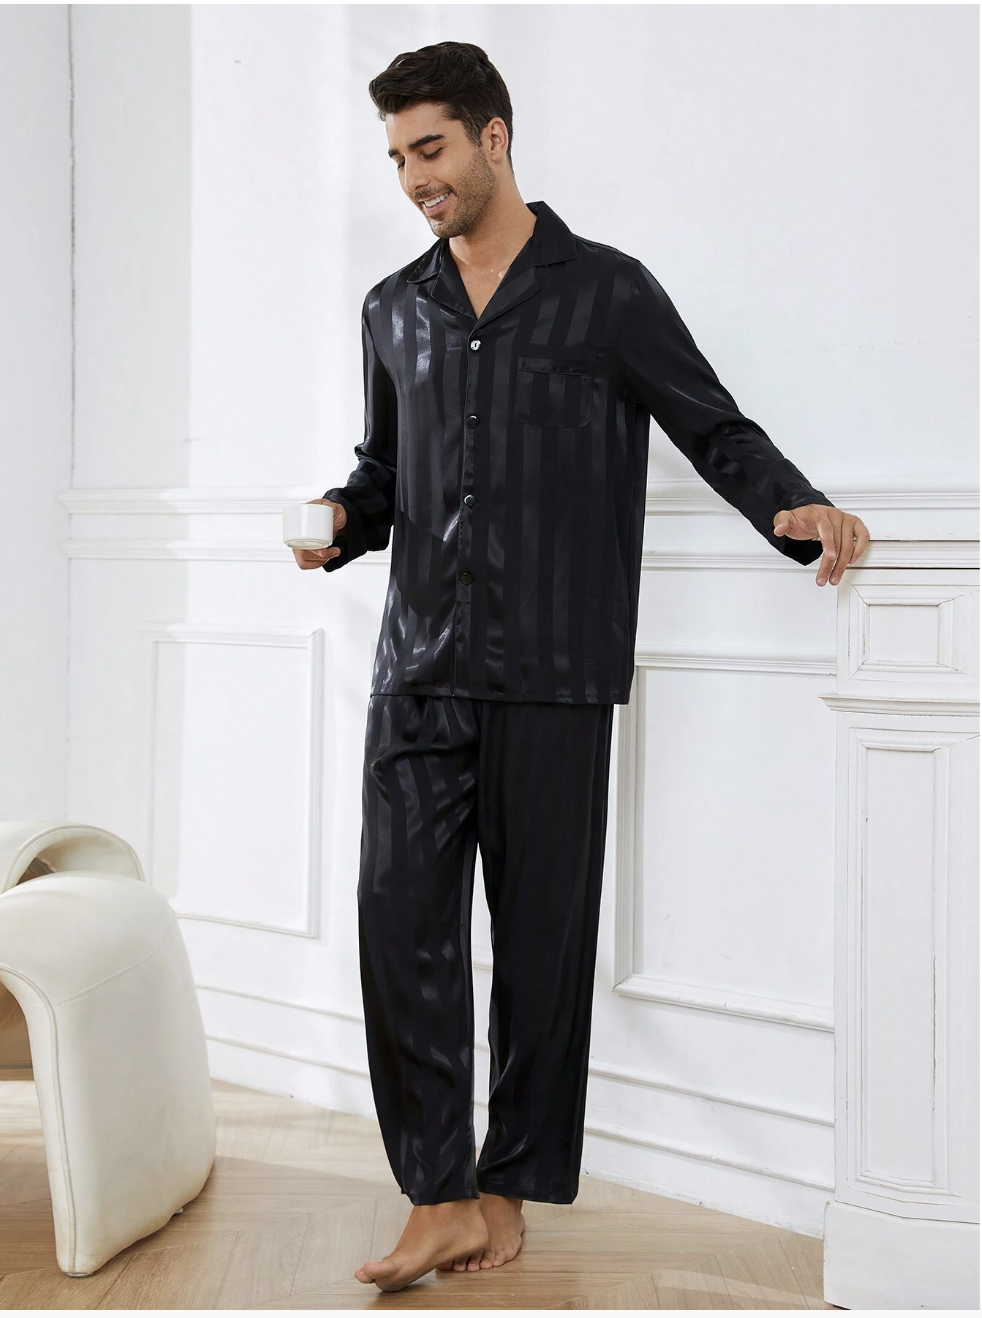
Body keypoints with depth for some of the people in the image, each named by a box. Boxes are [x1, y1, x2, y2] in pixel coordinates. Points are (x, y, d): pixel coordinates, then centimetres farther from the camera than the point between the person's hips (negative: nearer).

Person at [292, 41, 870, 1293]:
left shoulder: (607, 292, 2)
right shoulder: (394, 309, 15)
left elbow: (715, 428, 3)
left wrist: (793, 509, -15)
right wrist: (341, 519, 2)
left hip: (552, 673, -4)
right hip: (421, 665, 4)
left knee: (541, 935, 2)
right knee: (399, 915, -6)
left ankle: (505, 1195, 14)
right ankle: (440, 1197, 2)